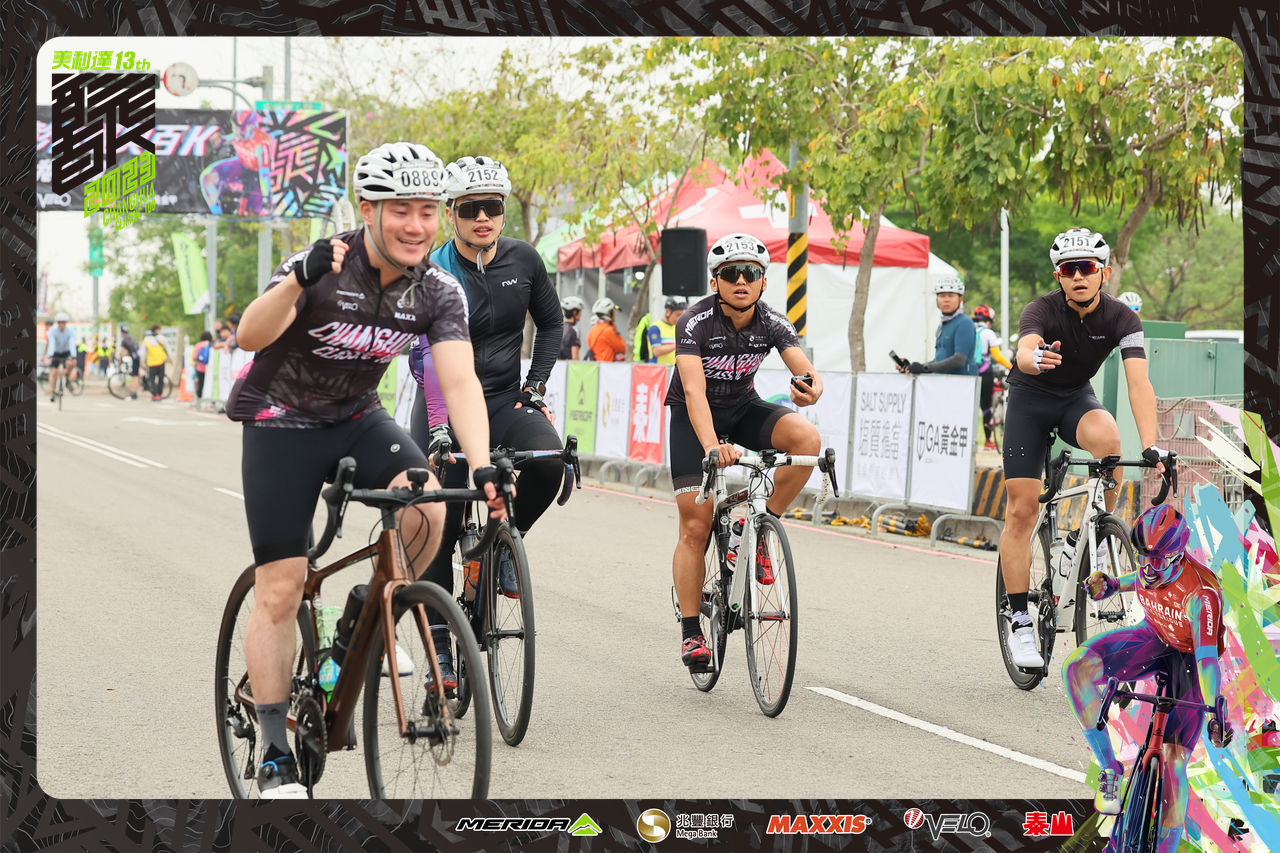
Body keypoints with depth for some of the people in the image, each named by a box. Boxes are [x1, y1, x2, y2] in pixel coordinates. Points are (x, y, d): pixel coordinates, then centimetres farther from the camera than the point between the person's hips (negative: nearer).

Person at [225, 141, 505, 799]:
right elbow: (250, 335, -37)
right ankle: (275, 756, 4)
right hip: (281, 424, -3)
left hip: (358, 419, 4)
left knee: (428, 507, -26)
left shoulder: (438, 292, -12)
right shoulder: (324, 265, -23)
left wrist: (482, 466, -38)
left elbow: (460, 382, -22)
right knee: (280, 590, -8)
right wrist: (300, 279, -56)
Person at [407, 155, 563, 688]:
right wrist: (438, 428, -37)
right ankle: (440, 648, 8)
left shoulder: (523, 260, -1)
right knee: (440, 525, -6)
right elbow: (427, 353, -25)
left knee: (549, 460, -29)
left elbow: (551, 323, 15)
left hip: (505, 399, 3)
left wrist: (535, 387, 1)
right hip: (446, 404, -2)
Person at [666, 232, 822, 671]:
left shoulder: (772, 323, -16)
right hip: (695, 417, -3)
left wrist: (810, 390, -56)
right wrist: (711, 445, -54)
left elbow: (805, 368, -30)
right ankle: (690, 632, 3)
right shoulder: (696, 322, -26)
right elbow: (694, 390, -38)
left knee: (807, 438, -27)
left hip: (743, 408, 3)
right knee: (695, 526, -8)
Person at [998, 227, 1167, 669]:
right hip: (1030, 399, -1)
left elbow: (1139, 383, -30)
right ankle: (1020, 621, -2)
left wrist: (1151, 446, -43)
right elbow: (1024, 351, -46)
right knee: (1022, 509, -9)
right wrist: (1036, 359, -72)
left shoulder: (1121, 318, -19)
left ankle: (1103, 538, -15)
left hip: (1077, 399, 1)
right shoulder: (1042, 310, -25)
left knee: (1106, 436, -35)